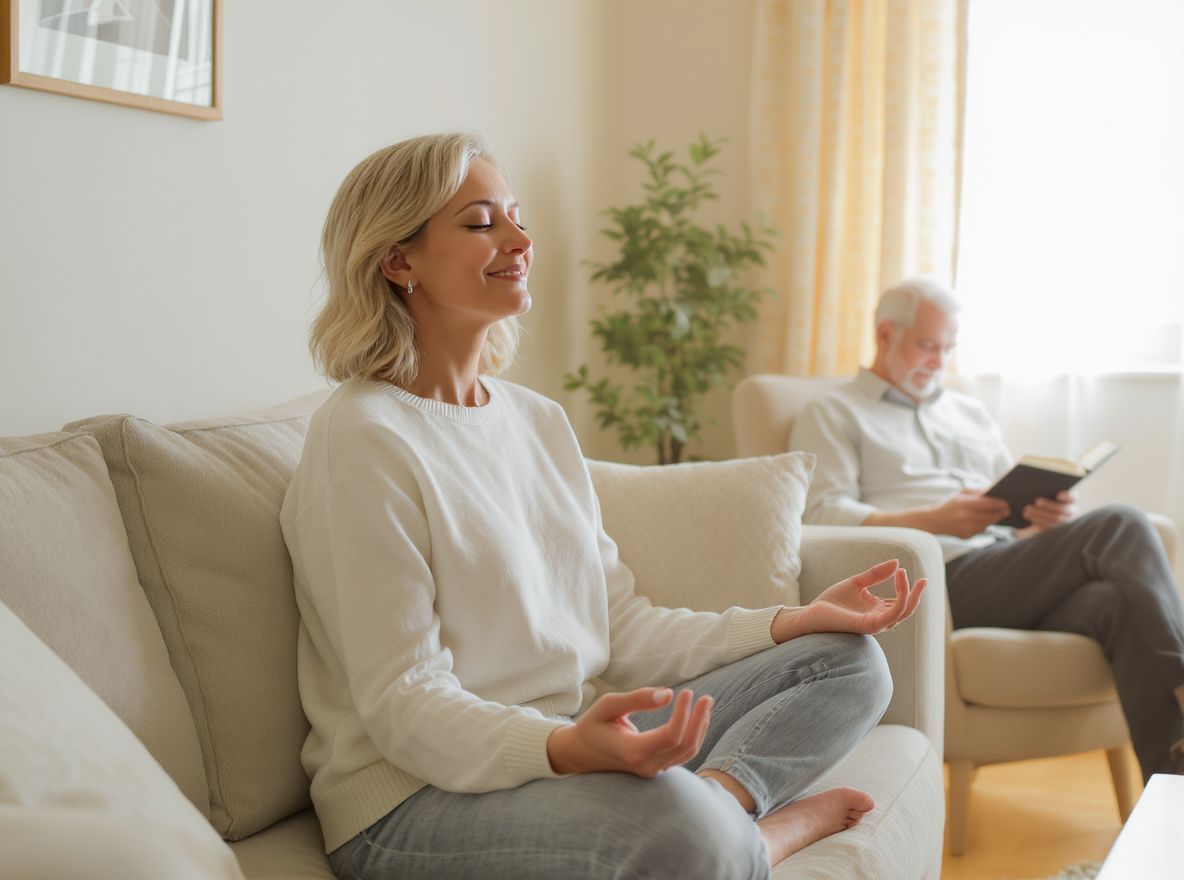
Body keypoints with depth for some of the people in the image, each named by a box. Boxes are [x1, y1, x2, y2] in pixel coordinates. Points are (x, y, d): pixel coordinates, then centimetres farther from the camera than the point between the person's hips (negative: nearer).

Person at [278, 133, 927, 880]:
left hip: (566, 744, 9)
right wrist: (564, 748, -36)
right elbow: (404, 705, -18)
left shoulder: (539, 420, 12)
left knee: (849, 660, 4)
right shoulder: (363, 439, -13)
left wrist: (800, 620, 3)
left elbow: (622, 628, 11)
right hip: (417, 801, -9)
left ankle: (720, 802, -19)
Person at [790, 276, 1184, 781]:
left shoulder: (971, 414, 33)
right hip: (943, 578, -6)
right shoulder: (833, 415, 13)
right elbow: (821, 514, -4)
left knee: (1124, 599, -30)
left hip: (1009, 570, 6)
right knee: (1119, 527, -25)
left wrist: (1049, 517, -2)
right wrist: (934, 521, -18)